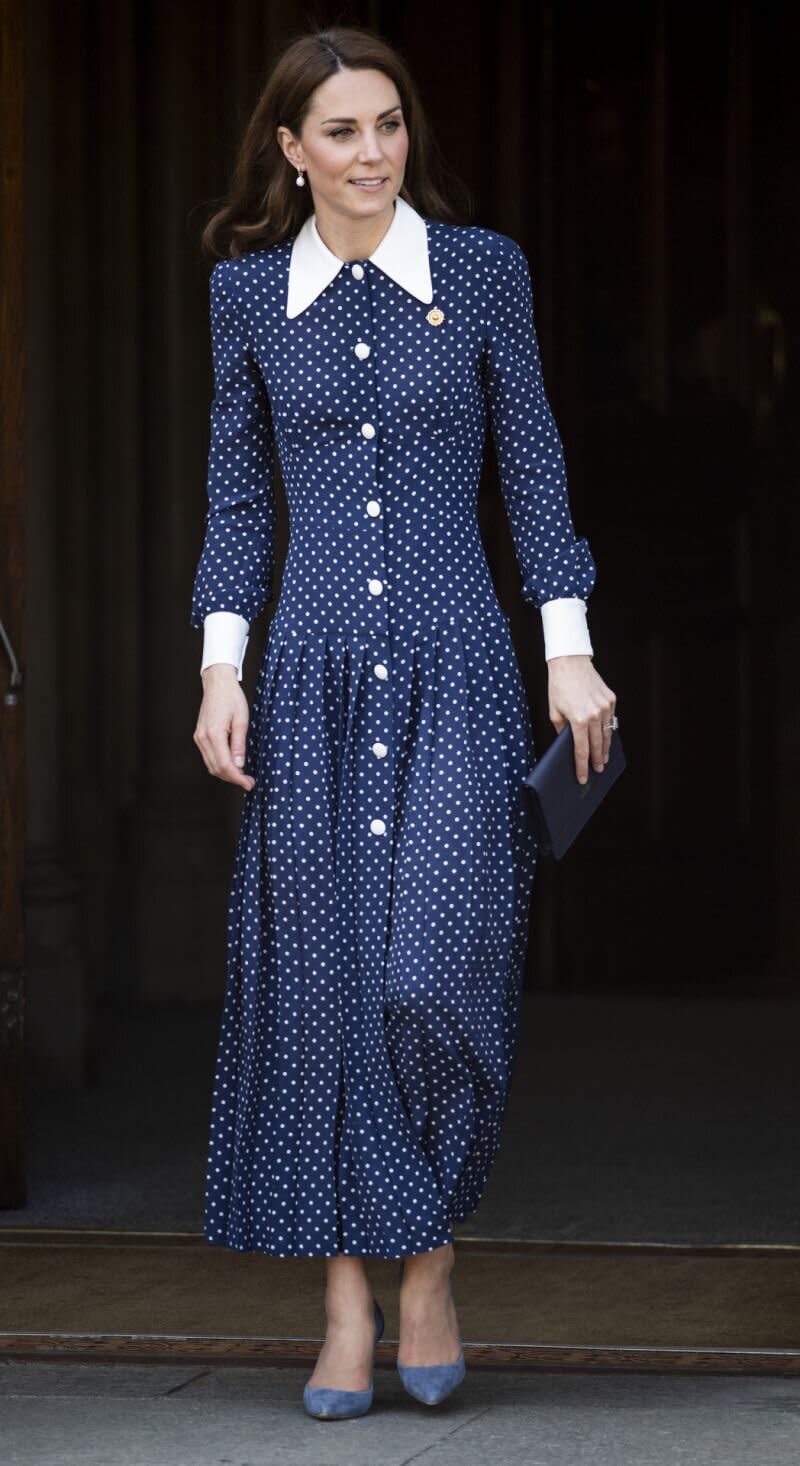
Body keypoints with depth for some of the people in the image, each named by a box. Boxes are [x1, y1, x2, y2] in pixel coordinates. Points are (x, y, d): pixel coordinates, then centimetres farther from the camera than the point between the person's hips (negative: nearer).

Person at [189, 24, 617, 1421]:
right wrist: (220, 669, 2)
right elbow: (238, 493, 10)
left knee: (436, 972, -12)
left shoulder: (483, 268, 2)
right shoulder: (248, 288, 6)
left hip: (456, 669, -2)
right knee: (317, 978, 0)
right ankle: (348, 1306, 7)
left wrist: (570, 652, 0)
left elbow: (532, 465, 5)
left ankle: (430, 1256, 10)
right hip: (313, 669, 2)